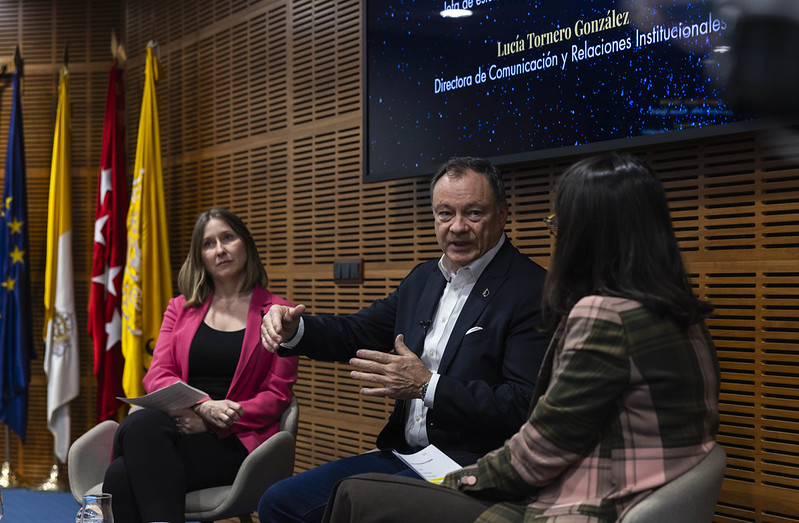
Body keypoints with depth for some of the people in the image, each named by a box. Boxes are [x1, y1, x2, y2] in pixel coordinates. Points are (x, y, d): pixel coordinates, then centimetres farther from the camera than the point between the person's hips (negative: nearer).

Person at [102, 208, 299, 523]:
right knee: (140, 423, -35)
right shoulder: (181, 308, 20)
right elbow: (156, 376, 8)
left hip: (233, 441, -3)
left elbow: (276, 396, 1)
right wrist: (203, 406, -13)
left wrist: (210, 423, -13)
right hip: (178, 424, 4)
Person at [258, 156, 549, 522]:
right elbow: (357, 332, 17)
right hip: (402, 455, 8)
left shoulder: (535, 292, -13)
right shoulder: (423, 279, 13)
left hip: (466, 470, -8)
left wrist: (428, 387, -25)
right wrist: (293, 330, -4)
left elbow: (528, 406, -21)